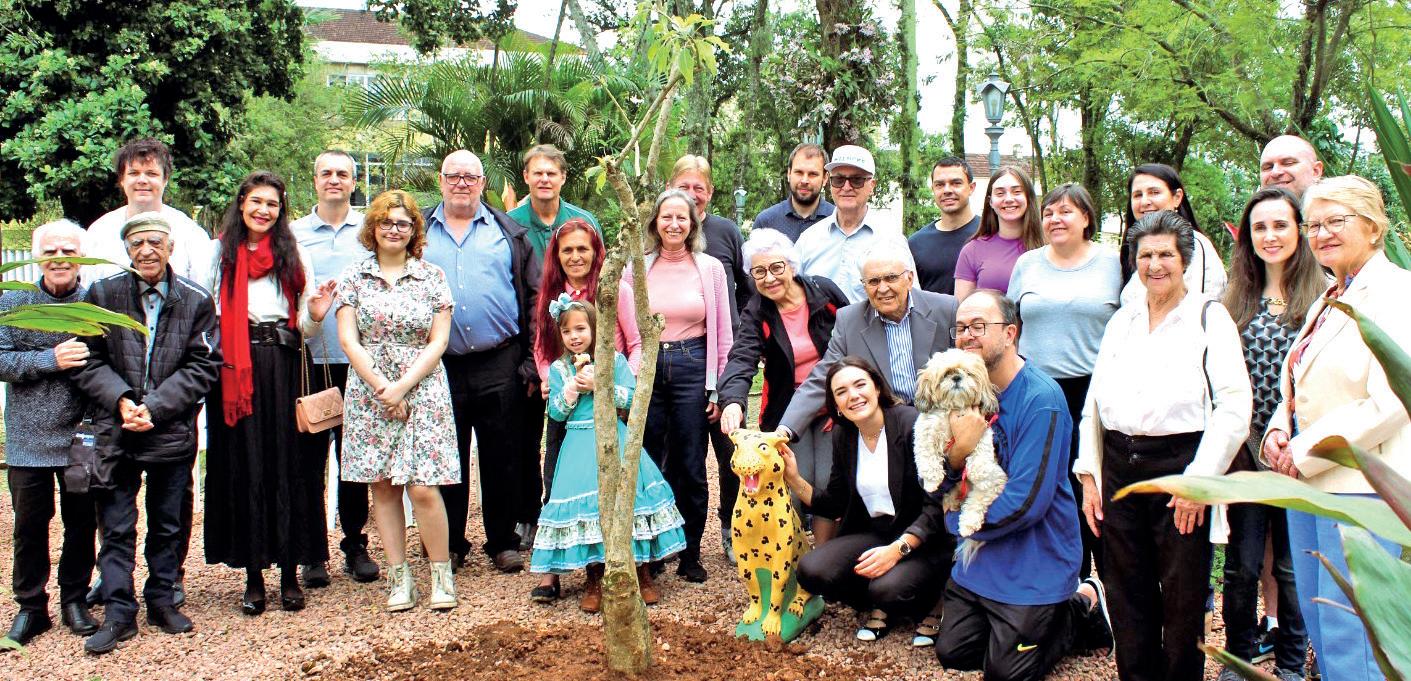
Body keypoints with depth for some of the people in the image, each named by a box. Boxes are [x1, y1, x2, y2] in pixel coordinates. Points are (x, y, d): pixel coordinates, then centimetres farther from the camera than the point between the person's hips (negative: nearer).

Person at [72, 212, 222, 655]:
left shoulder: (196, 301, -1)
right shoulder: (102, 294, 1)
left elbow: (203, 367, -4)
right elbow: (88, 361, 1)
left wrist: (155, 406, -13)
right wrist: (121, 400, -15)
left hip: (174, 431, 0)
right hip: (115, 430, 0)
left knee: (169, 524, 12)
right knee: (116, 526, 4)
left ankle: (161, 600, 27)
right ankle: (118, 613, 12)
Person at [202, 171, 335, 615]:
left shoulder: (295, 256, 13)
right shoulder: (219, 253, 10)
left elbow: (304, 330, 11)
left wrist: (316, 315, -10)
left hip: (283, 369, 1)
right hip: (233, 371, -1)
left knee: (287, 466, 0)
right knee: (243, 468, 3)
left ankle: (290, 573, 9)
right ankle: (253, 577, 11)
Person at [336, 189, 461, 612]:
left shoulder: (432, 277, 4)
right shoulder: (354, 278, 6)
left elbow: (438, 341, -1)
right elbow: (348, 340, 0)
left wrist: (402, 386, -10)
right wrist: (381, 386, -10)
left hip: (423, 392, -2)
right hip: (370, 394, 2)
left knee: (423, 488, -8)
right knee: (382, 488, 4)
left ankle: (442, 574, 6)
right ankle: (399, 577, 13)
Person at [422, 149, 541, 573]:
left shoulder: (508, 232, 8)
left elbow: (534, 297, 5)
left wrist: (531, 359, -2)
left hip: (499, 364, -1)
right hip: (440, 366, 1)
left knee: (502, 458, 6)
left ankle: (503, 542, 18)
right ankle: (450, 545, 21)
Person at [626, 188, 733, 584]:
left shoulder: (711, 268, 3)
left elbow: (723, 334, 5)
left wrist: (720, 389, 1)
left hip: (693, 369, -1)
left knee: (690, 468, 5)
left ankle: (690, 555, 18)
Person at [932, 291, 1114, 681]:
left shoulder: (1041, 399, -22)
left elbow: (1026, 502, -26)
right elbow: (936, 484, 0)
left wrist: (959, 521, -12)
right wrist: (957, 452, -22)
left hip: (1033, 565, -7)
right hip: (980, 556, 7)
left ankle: (1085, 607, 20)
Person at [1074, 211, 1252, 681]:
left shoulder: (1209, 317, 0)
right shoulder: (1122, 321, 15)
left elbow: (1235, 408, -8)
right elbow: (1094, 403, 16)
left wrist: (1199, 480, -13)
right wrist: (1089, 475, 8)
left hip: (1179, 464, -4)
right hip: (1119, 469, 4)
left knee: (1183, 600, 3)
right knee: (1127, 597, 9)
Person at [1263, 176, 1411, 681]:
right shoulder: (1327, 301, 18)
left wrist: (1306, 452, -14)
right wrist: (1278, 434, 4)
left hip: (1360, 486, -9)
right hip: (1306, 485, 9)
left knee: (1348, 640, -6)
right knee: (1319, 627, 12)